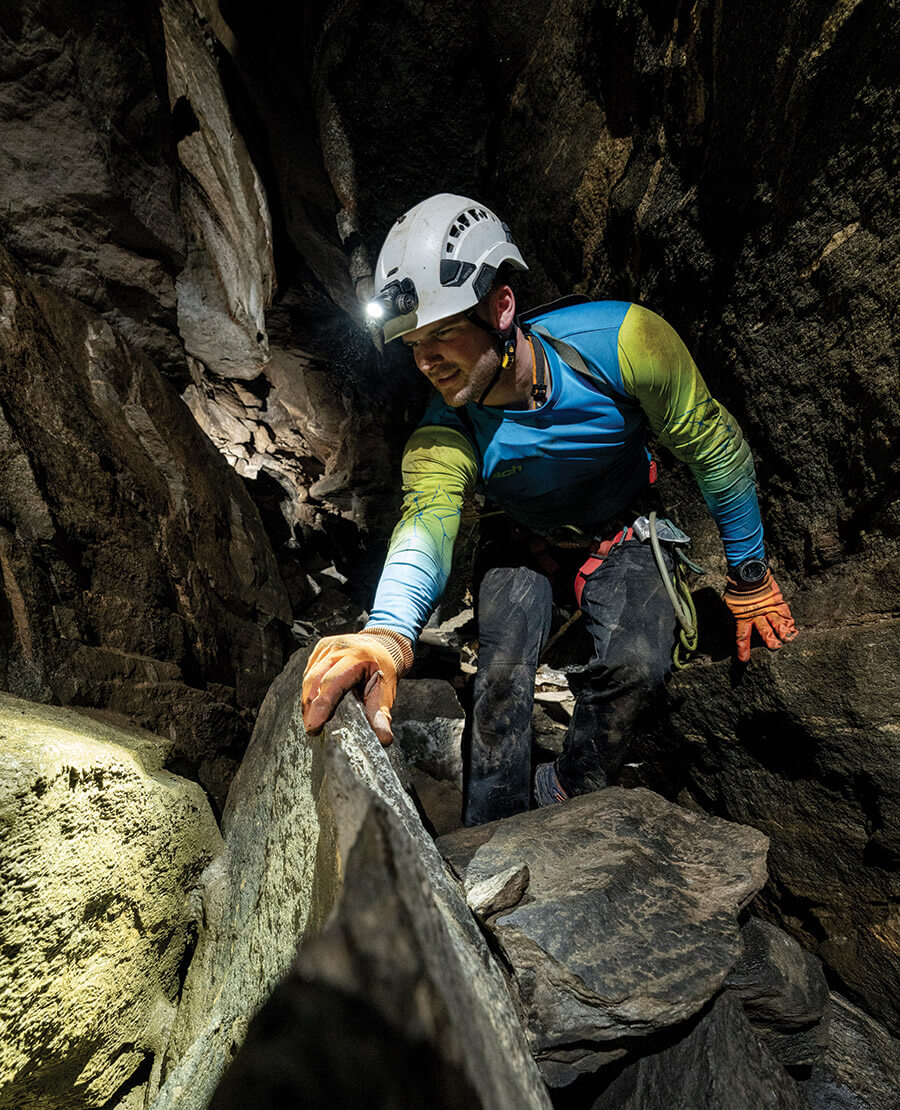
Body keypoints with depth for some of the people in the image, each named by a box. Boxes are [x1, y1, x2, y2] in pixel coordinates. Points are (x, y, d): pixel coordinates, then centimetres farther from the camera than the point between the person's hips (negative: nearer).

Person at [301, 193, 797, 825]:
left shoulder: (619, 341, -31)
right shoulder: (446, 432, -29)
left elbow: (716, 450, -19)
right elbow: (427, 520, -46)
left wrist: (749, 574, -12)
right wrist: (388, 631, -69)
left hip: (620, 531, 0)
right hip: (522, 541, 1)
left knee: (637, 664, -25)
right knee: (503, 669, -22)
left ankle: (559, 801, 1)